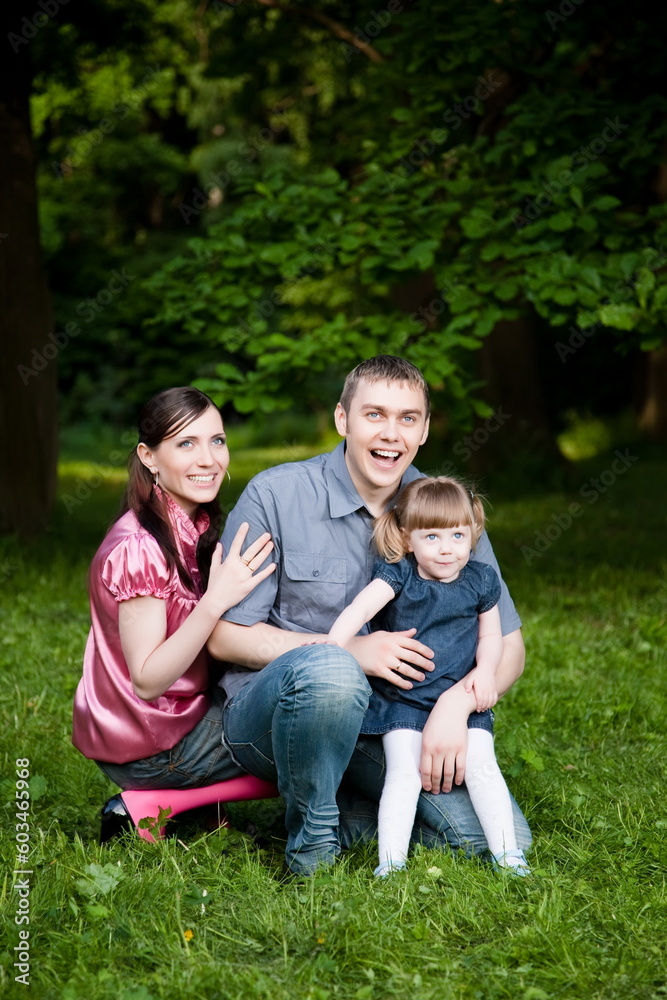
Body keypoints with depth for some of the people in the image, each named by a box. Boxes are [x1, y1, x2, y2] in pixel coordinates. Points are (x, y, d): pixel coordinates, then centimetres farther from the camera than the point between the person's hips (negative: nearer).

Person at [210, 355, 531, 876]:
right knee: (330, 672, -39)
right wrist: (350, 652, -21)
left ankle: (349, 816, 7)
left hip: (390, 725, 4)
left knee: (503, 841, -14)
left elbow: (507, 647, 0)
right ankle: (310, 840, -14)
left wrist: (456, 701, -22)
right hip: (267, 713, -3)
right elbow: (226, 636, -10)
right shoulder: (274, 496, -10)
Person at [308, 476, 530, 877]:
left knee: (481, 767, -9)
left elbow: (491, 636, 12)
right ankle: (391, 861, -11)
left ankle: (507, 854, -1)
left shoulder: (481, 580, 3)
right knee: (404, 772, -13)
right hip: (403, 698, -2)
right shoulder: (398, 576, -6)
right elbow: (361, 608, -21)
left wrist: (485, 670, -8)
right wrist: (334, 643, -37)